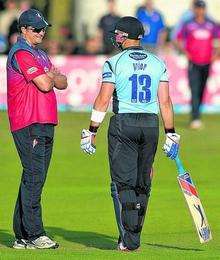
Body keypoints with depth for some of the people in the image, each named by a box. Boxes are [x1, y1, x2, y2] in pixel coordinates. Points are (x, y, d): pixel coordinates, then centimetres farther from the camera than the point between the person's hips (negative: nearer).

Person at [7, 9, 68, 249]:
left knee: (34, 177, 8)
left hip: (45, 125, 10)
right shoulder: (21, 53, -8)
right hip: (29, 124, -10)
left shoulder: (39, 54, 23)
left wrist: (50, 76, -1)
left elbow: (62, 83, 19)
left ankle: (22, 237, 10)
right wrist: (50, 76, 5)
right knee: (34, 176, -13)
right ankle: (34, 234, -15)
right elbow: (44, 84, -16)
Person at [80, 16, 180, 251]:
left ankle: (128, 240, -12)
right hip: (151, 125, 4)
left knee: (123, 183, -2)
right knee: (142, 185, 11)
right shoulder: (158, 64, 7)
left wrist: (91, 131, -2)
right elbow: (165, 101, 4)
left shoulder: (114, 63, -4)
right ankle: (134, 237, 15)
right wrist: (171, 135, 8)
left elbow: (103, 100, -7)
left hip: (122, 126, -4)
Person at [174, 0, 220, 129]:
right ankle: (195, 119, -17)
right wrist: (185, 52, -6)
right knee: (195, 91, -12)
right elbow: (178, 40, 7)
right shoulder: (188, 25, 0)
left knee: (201, 91, 10)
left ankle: (197, 116, 25)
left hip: (207, 63, 3)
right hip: (194, 64, -3)